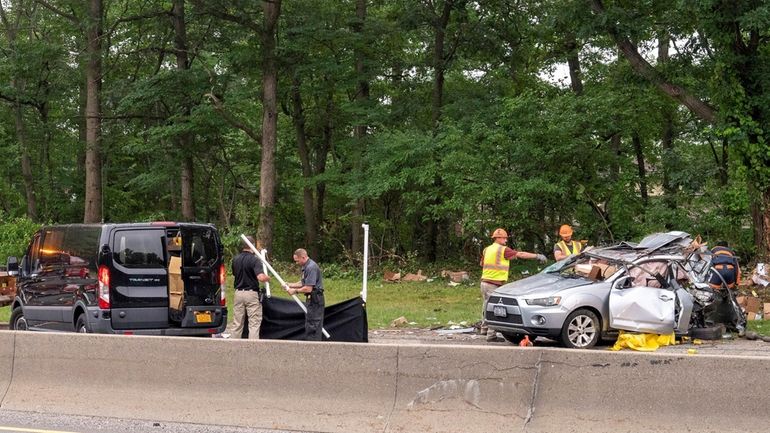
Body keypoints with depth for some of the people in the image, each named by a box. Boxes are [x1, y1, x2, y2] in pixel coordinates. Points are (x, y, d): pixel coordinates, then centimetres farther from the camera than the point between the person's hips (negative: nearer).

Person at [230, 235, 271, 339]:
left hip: (238, 293, 6)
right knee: (254, 324, -1)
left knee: (237, 324, 11)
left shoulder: (235, 260, 5)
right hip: (252, 293, -5)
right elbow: (261, 277, -25)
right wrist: (268, 278, -5)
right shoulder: (254, 260, -14)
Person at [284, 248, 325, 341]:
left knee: (313, 325, -8)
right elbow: (303, 283, 22)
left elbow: (308, 288, -23)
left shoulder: (311, 267, -21)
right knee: (309, 324, 16)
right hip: (310, 299, 11)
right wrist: (290, 285, 10)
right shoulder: (306, 267, 13)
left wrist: (295, 291, -11)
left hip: (315, 299, -11)